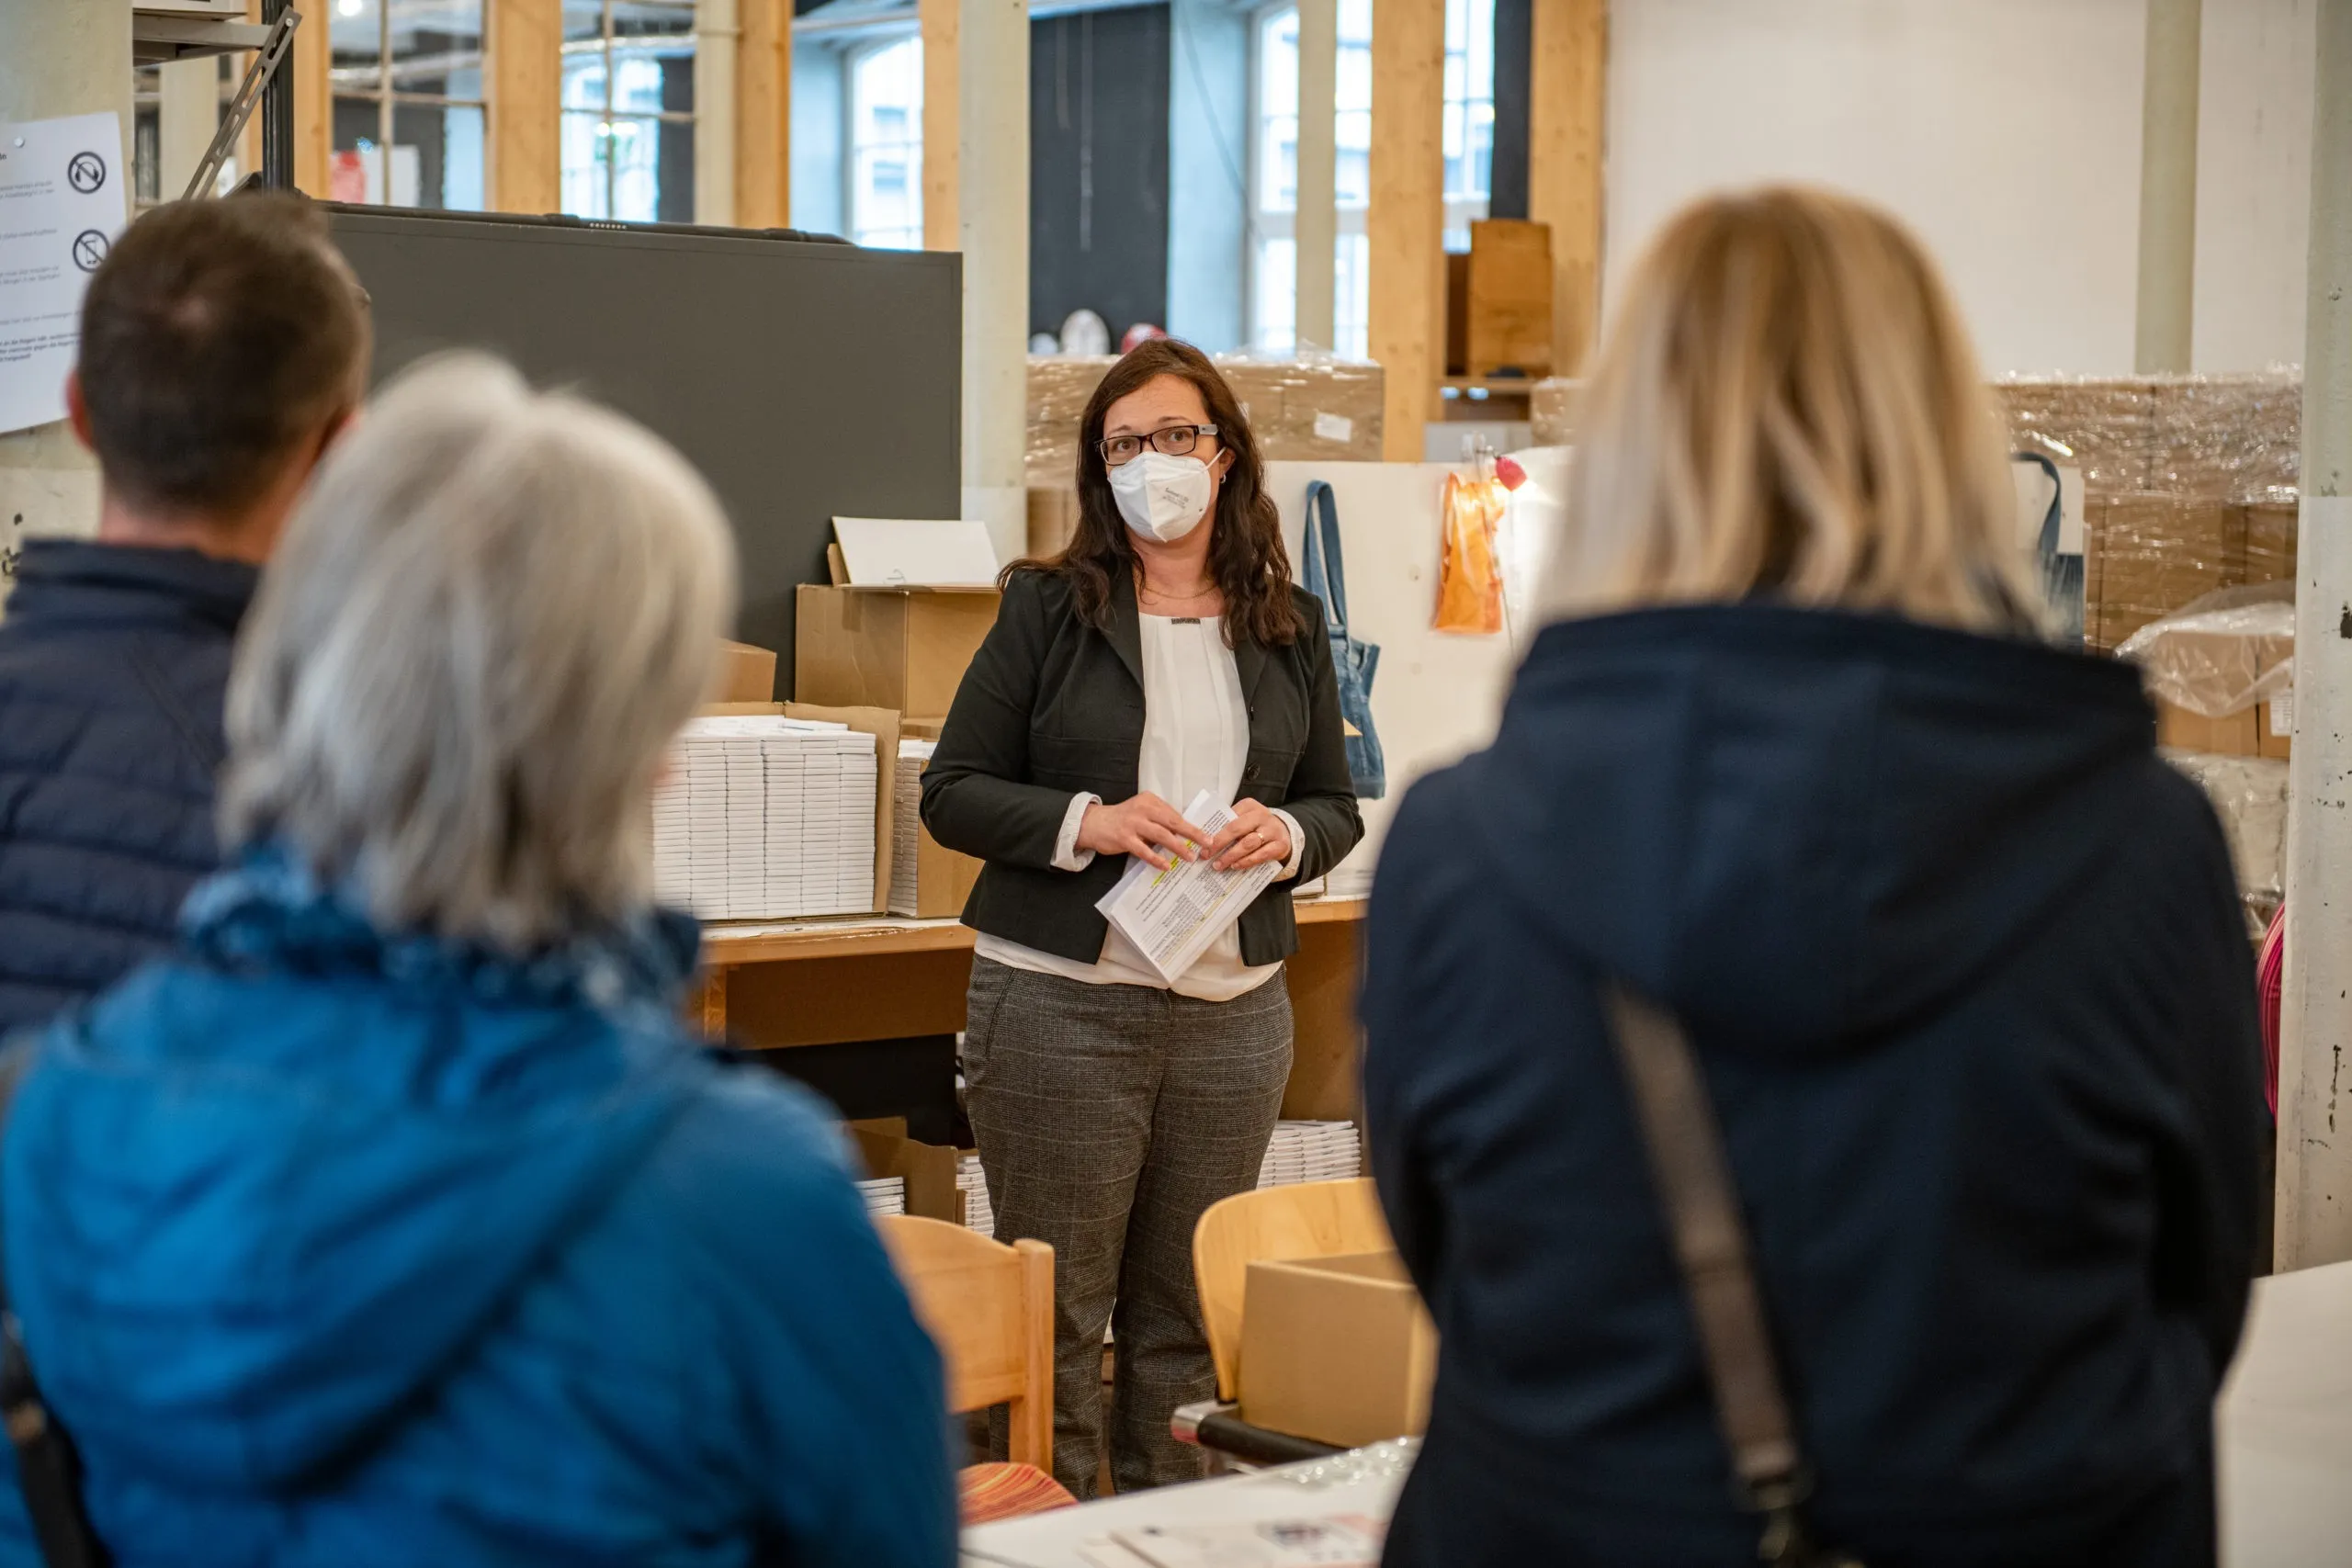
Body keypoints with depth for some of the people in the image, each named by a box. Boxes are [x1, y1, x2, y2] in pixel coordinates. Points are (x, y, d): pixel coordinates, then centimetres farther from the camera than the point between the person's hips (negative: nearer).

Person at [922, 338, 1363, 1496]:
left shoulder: (1288, 627, 10)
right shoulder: (1048, 609, 0)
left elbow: (1337, 807, 14)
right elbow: (951, 792, -2)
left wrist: (1283, 834, -9)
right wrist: (1090, 824, -17)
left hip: (1234, 1011, 3)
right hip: (1060, 1001, -3)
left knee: (1188, 1317, 9)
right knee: (1055, 1314, 0)